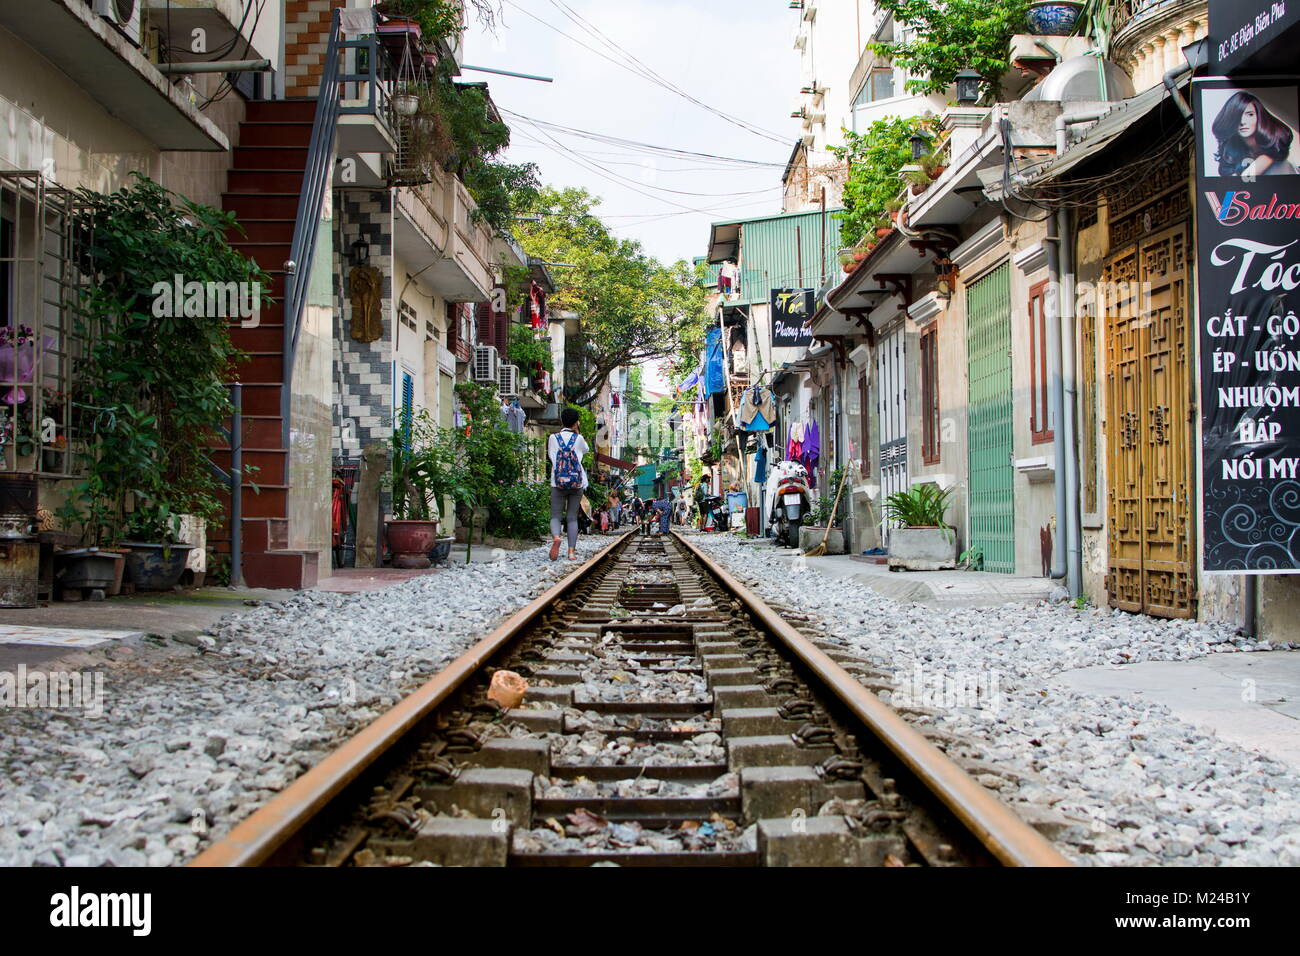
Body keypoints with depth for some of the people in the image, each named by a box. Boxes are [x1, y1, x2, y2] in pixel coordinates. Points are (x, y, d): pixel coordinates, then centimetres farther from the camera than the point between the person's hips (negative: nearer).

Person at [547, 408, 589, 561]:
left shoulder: (553, 438, 0)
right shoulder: (578, 438, 1)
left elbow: (551, 456, 11)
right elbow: (585, 450, 22)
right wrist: (577, 432, 20)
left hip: (558, 482, -1)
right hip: (577, 482, 1)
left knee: (556, 516, 2)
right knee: (572, 518, 6)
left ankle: (555, 537, -29)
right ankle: (572, 550, -1)